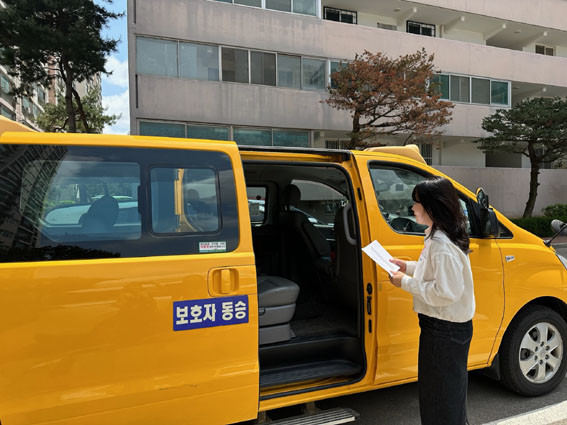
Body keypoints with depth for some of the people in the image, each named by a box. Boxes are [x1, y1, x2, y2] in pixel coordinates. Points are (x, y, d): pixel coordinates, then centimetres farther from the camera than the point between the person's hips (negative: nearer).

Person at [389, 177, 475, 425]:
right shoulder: (439, 236, 7)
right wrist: (408, 267, 8)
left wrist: (406, 283, -19)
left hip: (443, 330, -10)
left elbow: (445, 292, -28)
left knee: (440, 393, 6)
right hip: (449, 325, 10)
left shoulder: (441, 245, -26)